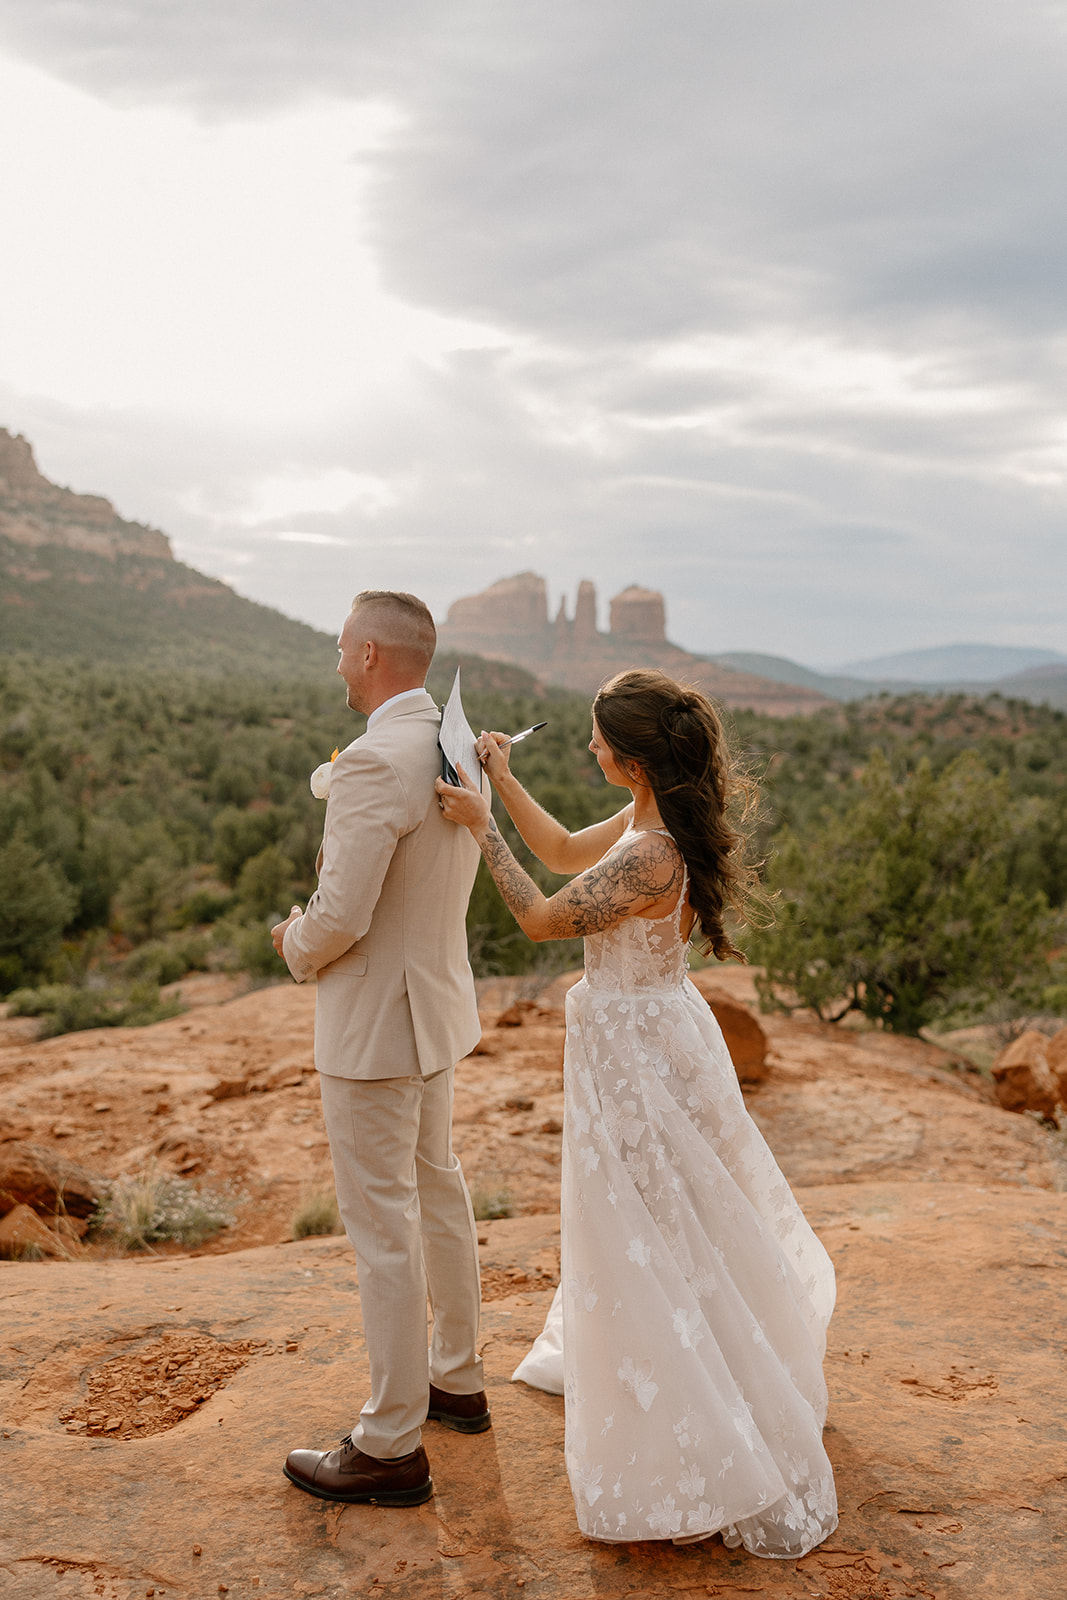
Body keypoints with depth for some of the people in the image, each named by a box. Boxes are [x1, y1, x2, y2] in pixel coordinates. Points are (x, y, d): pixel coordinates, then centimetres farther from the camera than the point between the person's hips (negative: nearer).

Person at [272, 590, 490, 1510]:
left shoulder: (376, 759, -25)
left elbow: (340, 917, -26)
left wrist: (296, 944, -5)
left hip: (375, 1020, -9)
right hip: (438, 999, 10)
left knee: (382, 1226, 1)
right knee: (436, 1191, 22)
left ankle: (393, 1448, 15)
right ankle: (457, 1380, 39)